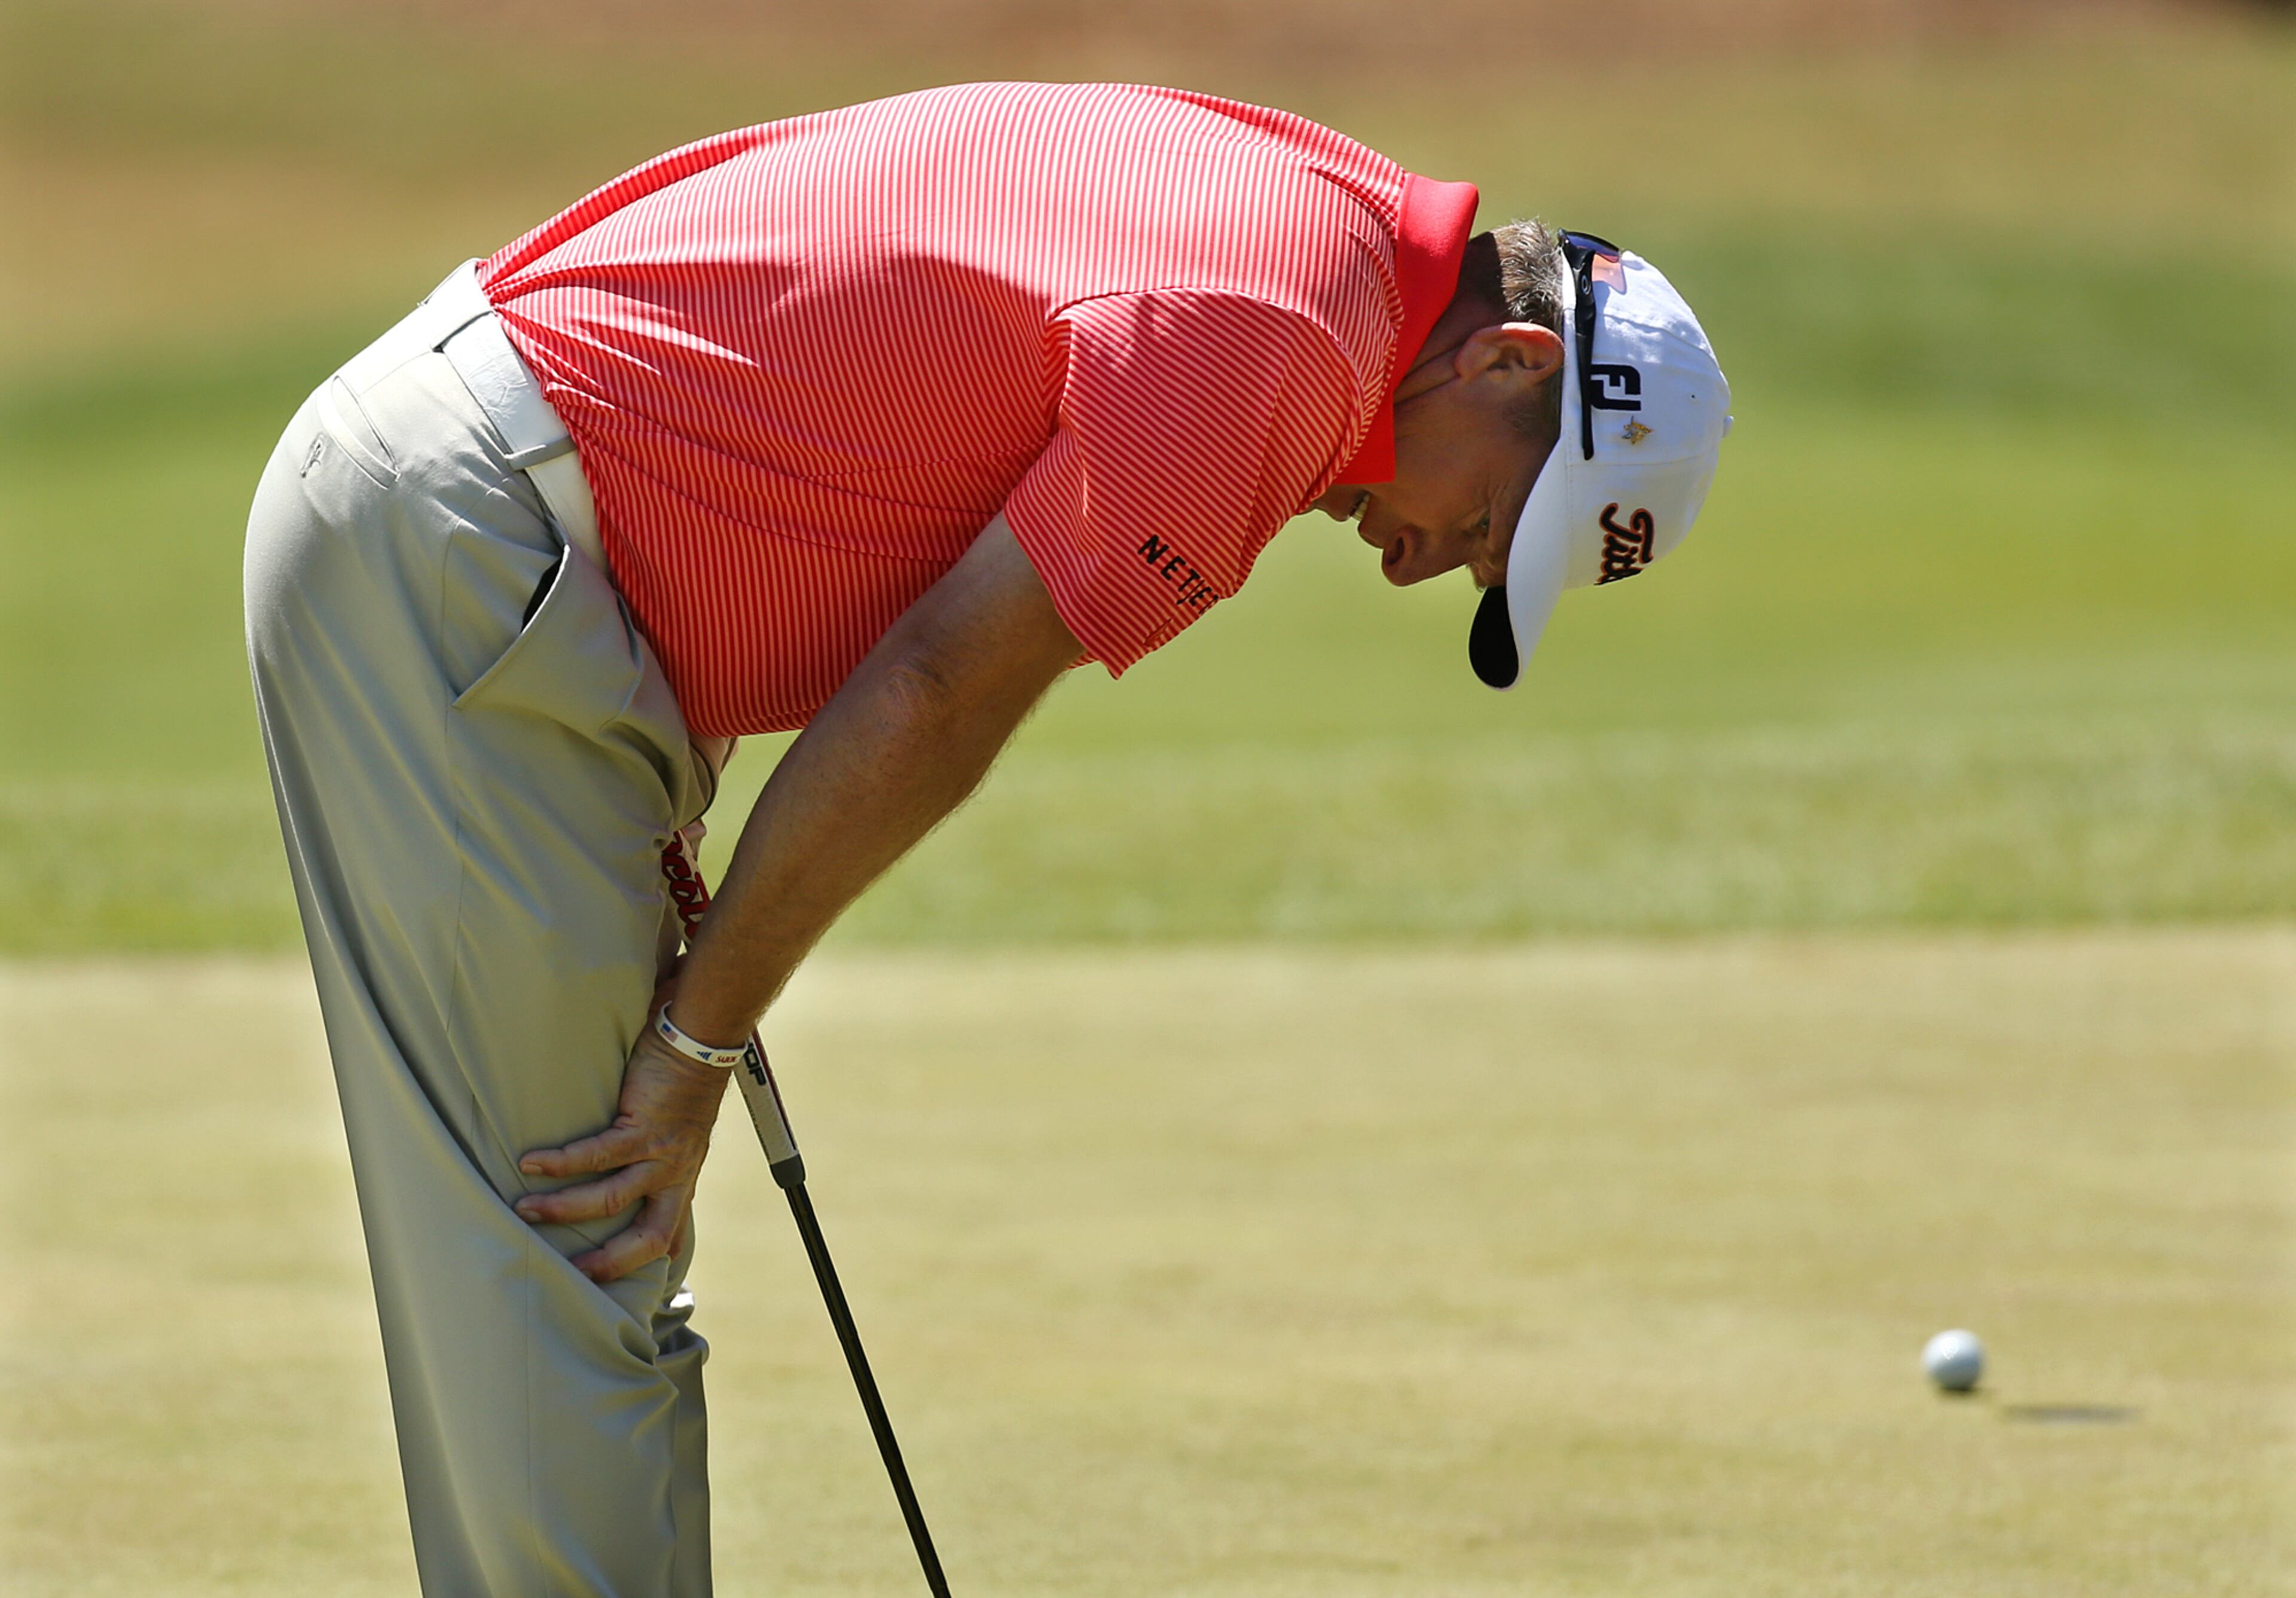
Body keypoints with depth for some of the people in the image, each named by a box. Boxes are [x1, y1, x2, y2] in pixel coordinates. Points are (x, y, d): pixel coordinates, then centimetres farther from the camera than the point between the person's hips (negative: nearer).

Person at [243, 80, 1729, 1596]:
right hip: (455, 543, -10)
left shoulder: (1274, 190, 14)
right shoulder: (1271, 340, -16)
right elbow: (930, 711, -14)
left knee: (593, 1260, 13)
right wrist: (702, 1034, -4)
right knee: (562, 1281, -9)